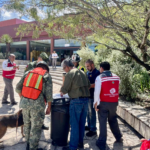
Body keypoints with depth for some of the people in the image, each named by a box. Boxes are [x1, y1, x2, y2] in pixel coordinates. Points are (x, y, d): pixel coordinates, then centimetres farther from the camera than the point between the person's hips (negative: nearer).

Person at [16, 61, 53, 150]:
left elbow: (18, 88, 7)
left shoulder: (28, 73, 11)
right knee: (36, 128, 8)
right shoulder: (47, 76, 1)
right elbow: (48, 94, -6)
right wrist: (49, 107, 4)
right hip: (37, 105, -5)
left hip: (25, 103, 5)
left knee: (27, 124, 22)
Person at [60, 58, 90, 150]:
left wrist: (62, 92, 12)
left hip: (76, 101, -7)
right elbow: (88, 85, 16)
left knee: (74, 124, 1)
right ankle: (80, 142, 29)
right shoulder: (82, 72, 11)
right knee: (82, 123, 16)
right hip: (85, 99, 7)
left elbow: (65, 89, -9)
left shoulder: (69, 74, -10)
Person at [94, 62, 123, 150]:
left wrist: (96, 103, -8)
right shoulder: (116, 77, 5)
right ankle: (119, 138, 35)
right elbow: (117, 89, 8)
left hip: (103, 103, -4)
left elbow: (97, 92, -13)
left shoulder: (99, 77, -10)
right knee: (113, 120, 23)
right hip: (114, 102, 4)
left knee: (103, 122, 4)